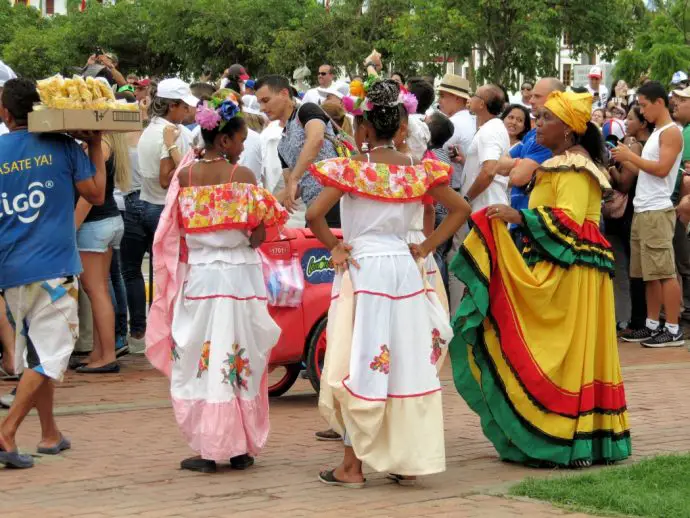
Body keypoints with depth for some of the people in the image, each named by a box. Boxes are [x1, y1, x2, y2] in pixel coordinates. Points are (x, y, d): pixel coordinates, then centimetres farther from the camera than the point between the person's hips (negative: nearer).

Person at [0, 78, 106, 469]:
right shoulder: (62, 147, -4)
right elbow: (96, 193, 1)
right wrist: (95, 146, 9)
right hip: (54, 265, -3)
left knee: (34, 351, 17)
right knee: (49, 354, -3)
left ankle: (50, 434, 24)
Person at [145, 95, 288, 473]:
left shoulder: (185, 175, -1)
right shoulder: (243, 176, -7)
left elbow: (175, 232, 3)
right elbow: (258, 235, -10)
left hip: (198, 276, 1)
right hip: (240, 275, -1)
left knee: (201, 362, 5)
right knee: (240, 362, 8)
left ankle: (208, 449, 3)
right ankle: (241, 449, 13)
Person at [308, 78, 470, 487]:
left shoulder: (352, 169, -8)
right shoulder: (417, 171, 5)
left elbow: (314, 215, -16)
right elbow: (460, 209, 11)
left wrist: (334, 246, -1)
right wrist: (425, 247, 12)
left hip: (362, 269, -4)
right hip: (404, 269, 4)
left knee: (362, 364, 1)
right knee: (409, 364, 8)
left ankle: (353, 465, 5)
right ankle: (409, 461, 12)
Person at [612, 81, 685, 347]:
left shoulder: (671, 132, -8)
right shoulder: (656, 133, 20)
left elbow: (662, 169, -18)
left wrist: (630, 156, -13)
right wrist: (625, 161, 7)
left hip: (658, 211, -9)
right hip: (642, 211, 9)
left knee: (665, 272, -8)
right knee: (650, 273, 11)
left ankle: (673, 330, -7)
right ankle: (653, 325, 15)